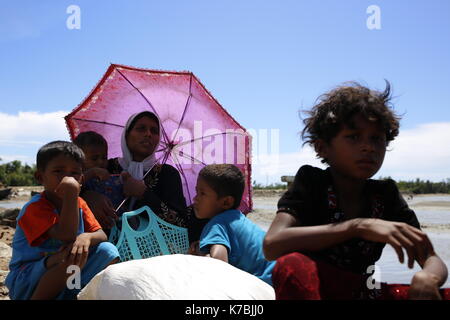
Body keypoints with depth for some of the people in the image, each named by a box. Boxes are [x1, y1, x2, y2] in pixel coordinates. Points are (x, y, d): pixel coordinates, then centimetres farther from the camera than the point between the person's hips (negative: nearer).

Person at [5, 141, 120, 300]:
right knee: (71, 258, -35)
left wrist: (86, 237, -28)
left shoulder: (79, 203, 5)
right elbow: (66, 236, -30)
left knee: (108, 250, -11)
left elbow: (102, 235, -3)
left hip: (67, 283, 7)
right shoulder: (35, 208, -18)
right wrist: (71, 193, -31)